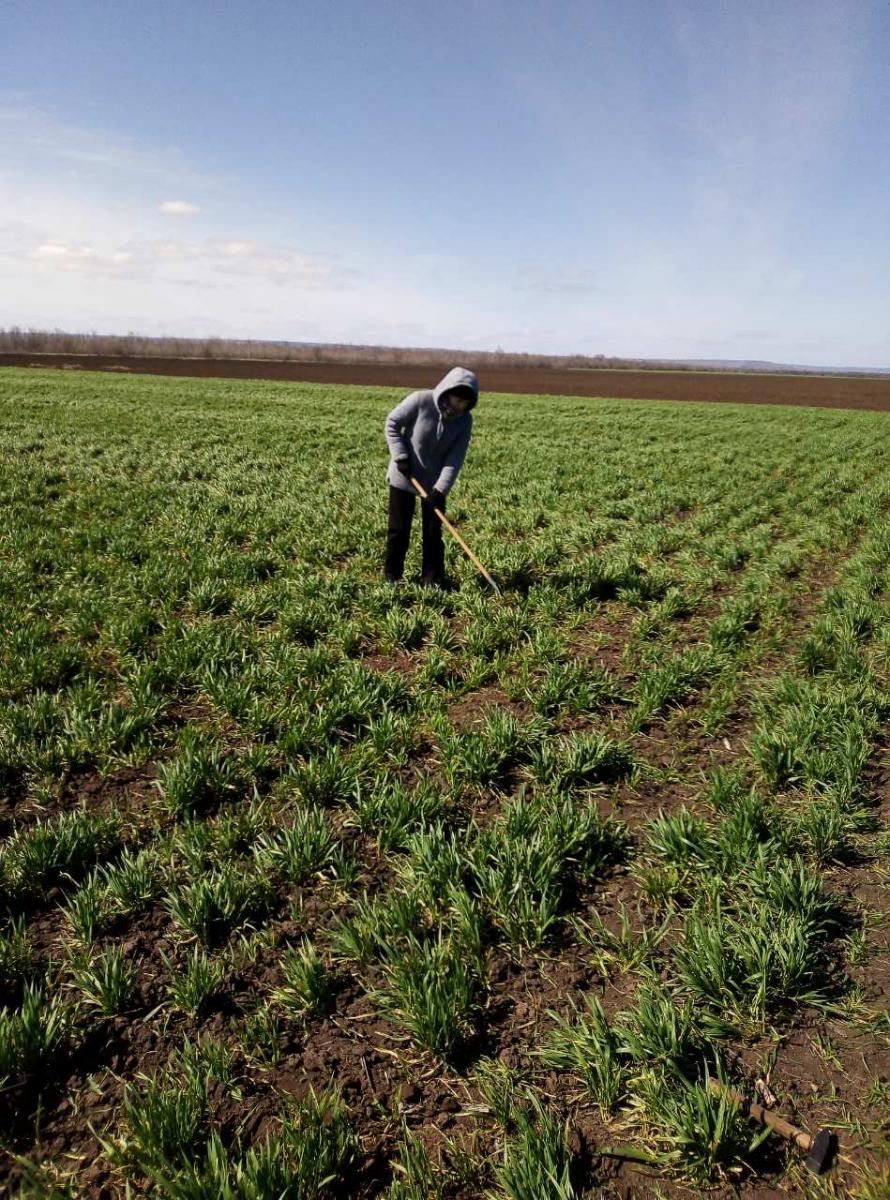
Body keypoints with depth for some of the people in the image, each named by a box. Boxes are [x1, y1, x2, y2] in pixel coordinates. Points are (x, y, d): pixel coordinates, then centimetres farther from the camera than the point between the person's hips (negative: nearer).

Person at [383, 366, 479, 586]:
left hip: (435, 482, 2)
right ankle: (392, 575, 19)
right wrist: (400, 456, -15)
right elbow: (392, 423, -8)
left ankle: (432, 577, 16)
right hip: (403, 477, -2)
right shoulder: (420, 401, -20)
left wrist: (441, 488, -23)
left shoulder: (465, 420, -11)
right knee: (399, 529, 5)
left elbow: (455, 458, -13)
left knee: (433, 531, 5)